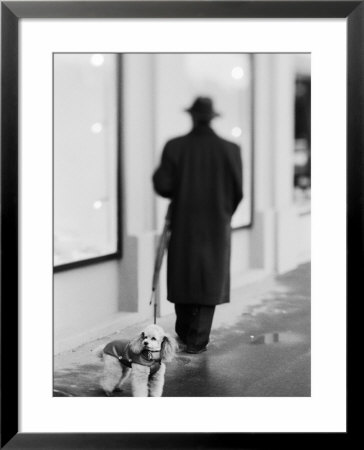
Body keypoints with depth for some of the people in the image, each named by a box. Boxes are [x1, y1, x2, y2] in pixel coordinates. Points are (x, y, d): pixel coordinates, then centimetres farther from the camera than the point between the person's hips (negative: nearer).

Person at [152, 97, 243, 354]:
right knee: (209, 279, 7)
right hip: (216, 226, -1)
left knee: (184, 276, 17)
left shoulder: (175, 147, -8)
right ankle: (197, 340, 5)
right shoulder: (230, 150, -7)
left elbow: (163, 185, -12)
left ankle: (184, 333, 30)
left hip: (184, 225, 1)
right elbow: (237, 191, -4)